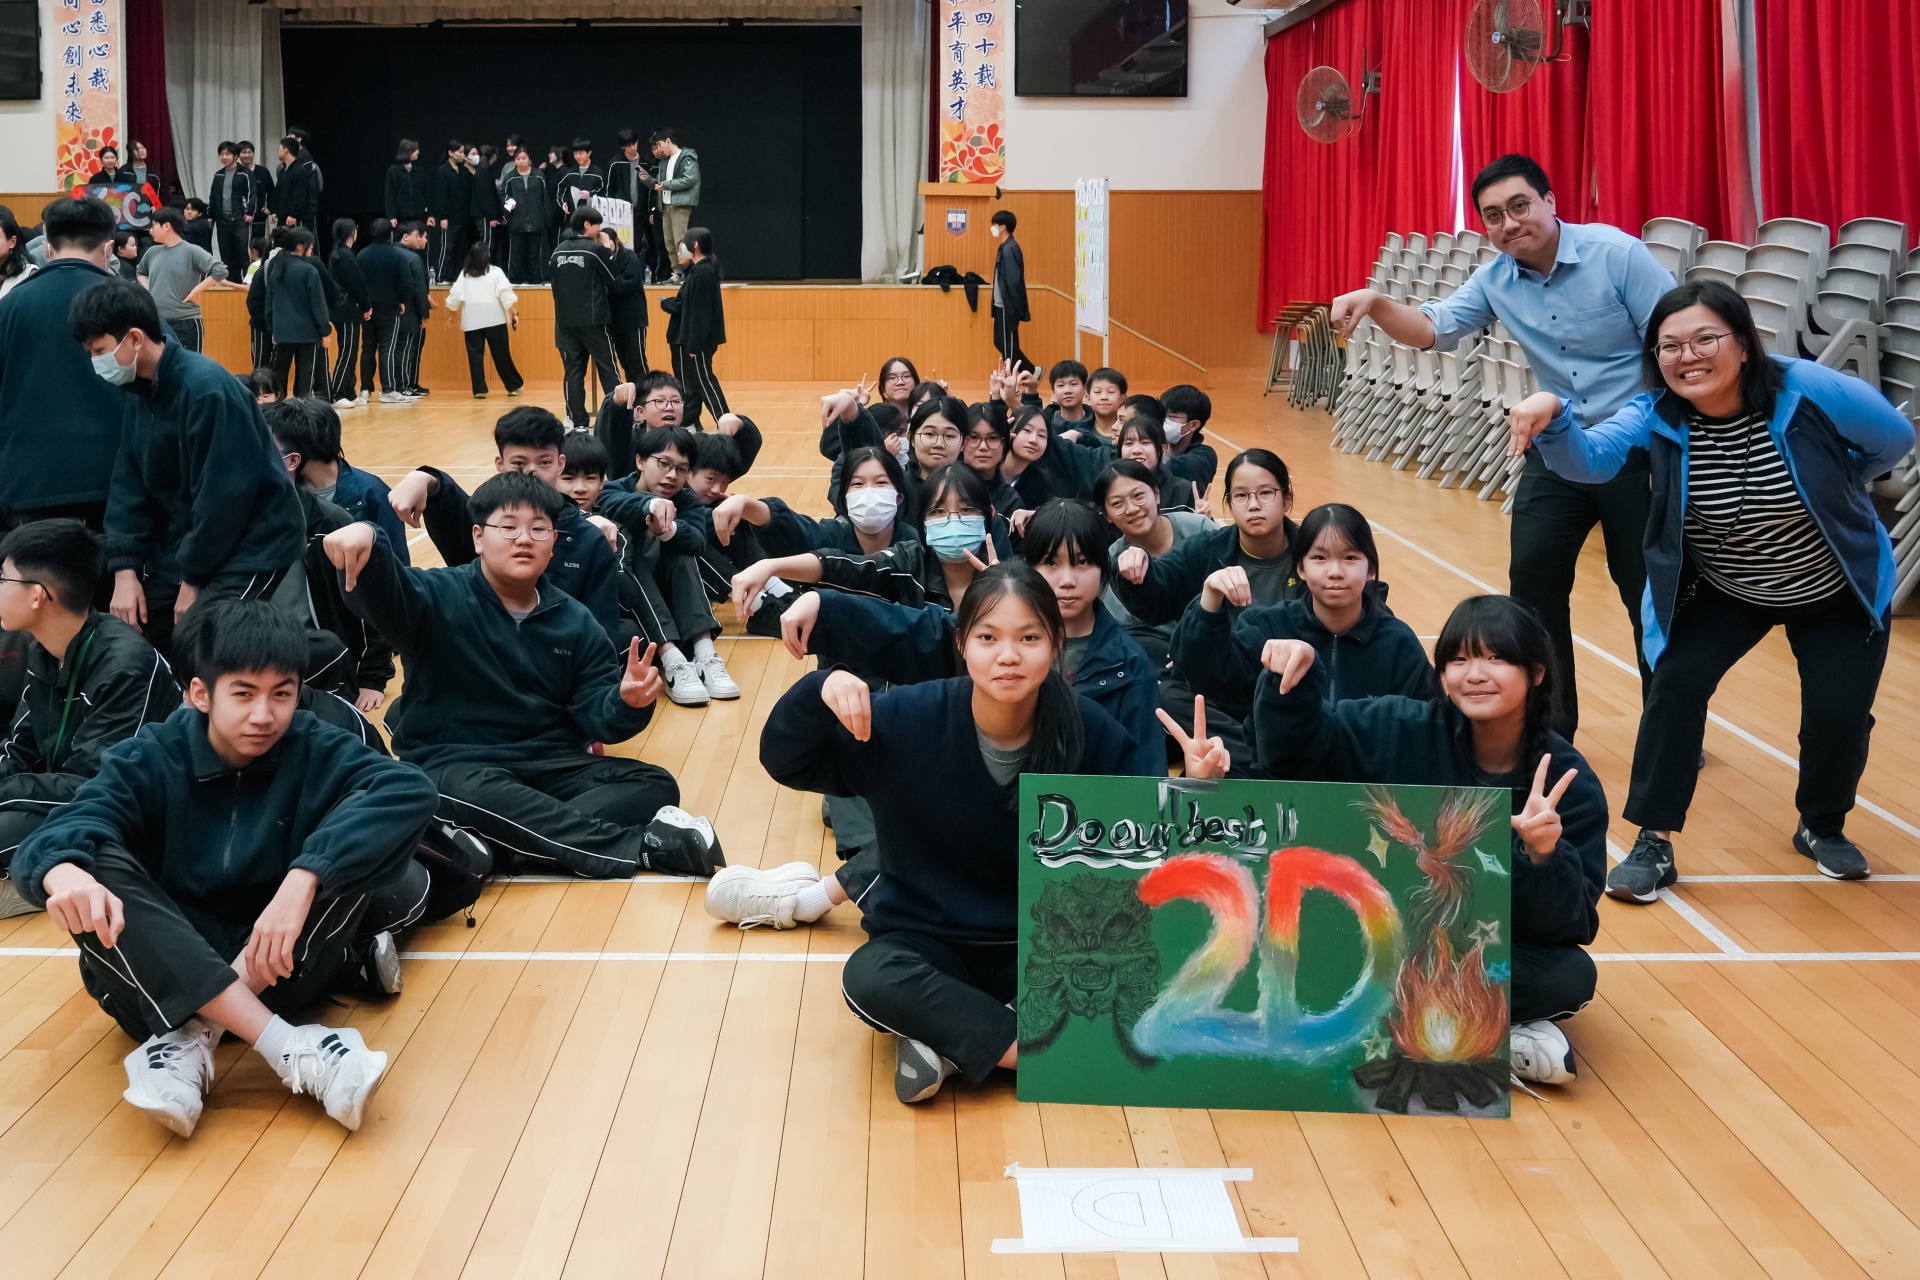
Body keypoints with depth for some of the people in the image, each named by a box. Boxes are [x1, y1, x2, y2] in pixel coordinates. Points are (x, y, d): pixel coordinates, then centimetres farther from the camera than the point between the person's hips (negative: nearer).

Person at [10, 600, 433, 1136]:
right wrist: (64, 871, -48)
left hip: (284, 959, 0)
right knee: (96, 867, -27)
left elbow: (409, 789, -26)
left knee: (360, 840, -22)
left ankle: (189, 1037, -29)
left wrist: (303, 878, -40)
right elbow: (47, 843, -22)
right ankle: (290, 1047, -41)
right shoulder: (149, 762, -4)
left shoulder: (315, 751, -5)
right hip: (164, 968, 0)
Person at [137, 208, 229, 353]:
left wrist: (196, 291, -14)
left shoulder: (191, 251, -7)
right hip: (156, 323, 6)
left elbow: (220, 271, -16)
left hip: (186, 323, -6)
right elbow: (141, 273, 31)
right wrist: (147, 291, 12)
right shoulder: (152, 253, 11)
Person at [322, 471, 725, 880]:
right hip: (451, 765, -5)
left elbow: (595, 714, 5)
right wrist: (367, 541, -47)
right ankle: (640, 844, -39)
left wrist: (625, 703, -20)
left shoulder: (575, 622, 12)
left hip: (549, 765, 5)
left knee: (655, 784, -15)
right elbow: (382, 591, -23)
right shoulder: (440, 597, -1)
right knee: (473, 793, -39)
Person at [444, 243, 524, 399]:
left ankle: (479, 390, -2)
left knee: (475, 355, 2)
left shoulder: (464, 274, 5)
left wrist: (452, 314, 20)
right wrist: (515, 314, -5)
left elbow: (455, 296, 6)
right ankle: (514, 386, 15)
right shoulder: (495, 272, -2)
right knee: (501, 354, 5)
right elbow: (506, 295, -9)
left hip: (472, 321, 1)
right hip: (494, 320, -1)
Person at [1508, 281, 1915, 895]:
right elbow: (1590, 458, -40)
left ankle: (1822, 827, 26)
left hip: (1840, 594, -1)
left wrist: (1829, 491, 0)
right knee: (1676, 683, -18)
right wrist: (1554, 419, -60)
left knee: (1839, 711, -6)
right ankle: (1655, 841, -7)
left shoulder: (1812, 391, -26)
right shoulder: (1657, 417, -21)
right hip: (1721, 593, 1)